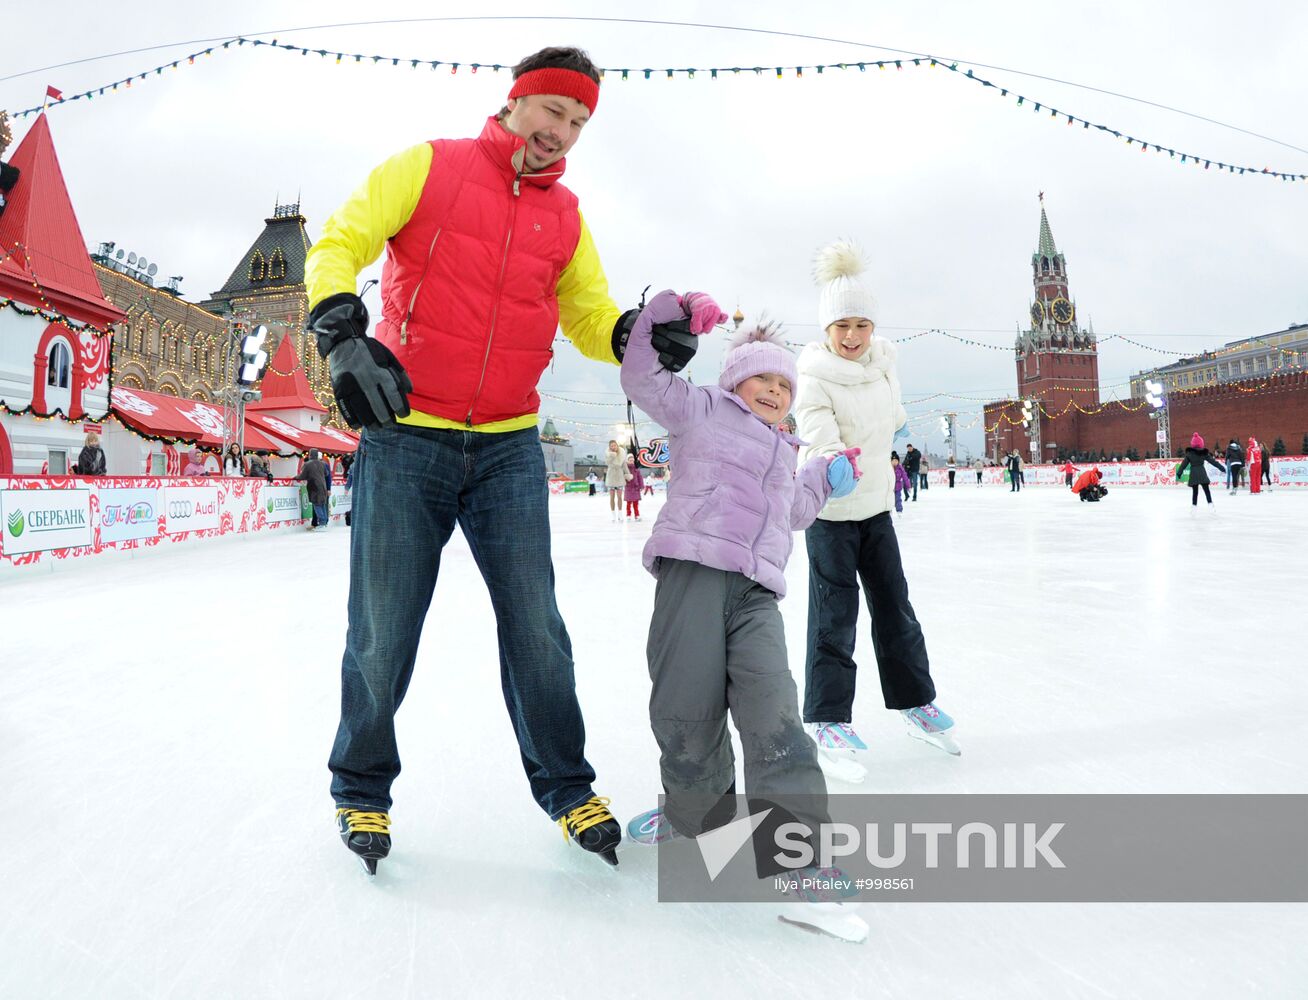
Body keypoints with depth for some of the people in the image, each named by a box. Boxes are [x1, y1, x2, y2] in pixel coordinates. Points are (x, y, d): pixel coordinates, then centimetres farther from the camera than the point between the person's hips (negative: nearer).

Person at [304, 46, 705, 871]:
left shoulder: (565, 218, 13)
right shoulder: (428, 167, 3)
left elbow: (590, 319, 12)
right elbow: (339, 246, 0)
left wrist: (640, 334, -10)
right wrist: (343, 337, -18)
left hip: (509, 449, 3)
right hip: (404, 440, -2)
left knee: (536, 631, 4)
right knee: (383, 637, 4)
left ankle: (566, 788, 22)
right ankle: (362, 791, 28)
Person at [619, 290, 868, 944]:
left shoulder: (784, 455, 35)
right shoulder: (702, 408, 16)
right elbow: (641, 378, 11)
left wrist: (827, 480, 36)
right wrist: (672, 312, 6)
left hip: (757, 592, 4)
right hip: (694, 569, -4)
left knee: (770, 712, -14)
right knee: (687, 711, -6)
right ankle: (694, 810, 23)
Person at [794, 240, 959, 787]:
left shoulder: (884, 360, 3)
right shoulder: (814, 379, -17)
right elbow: (821, 436, -32)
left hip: (876, 504, 6)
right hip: (830, 511, -6)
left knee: (895, 607, 14)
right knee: (835, 617, -4)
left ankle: (916, 703, 30)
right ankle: (828, 723, 8)